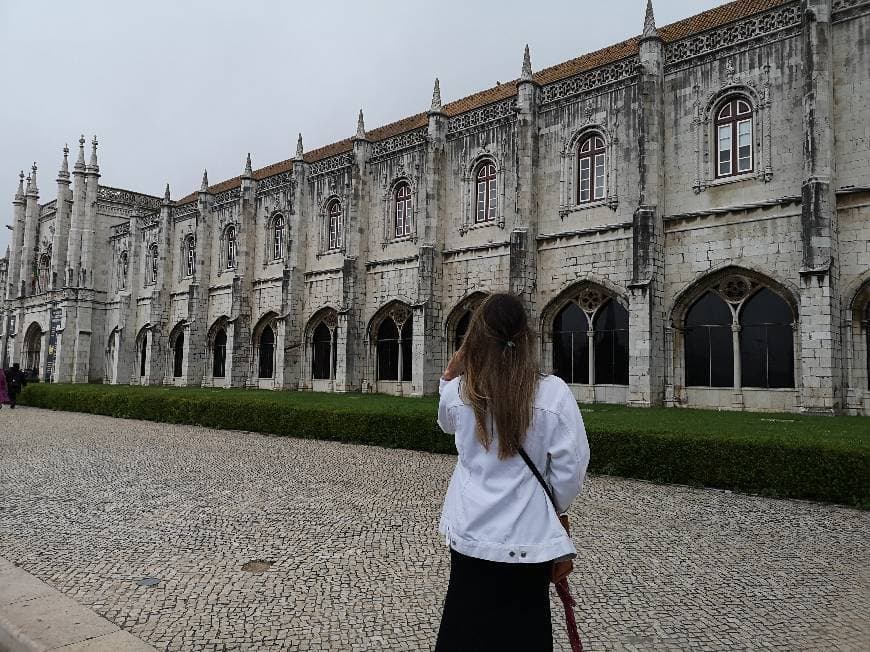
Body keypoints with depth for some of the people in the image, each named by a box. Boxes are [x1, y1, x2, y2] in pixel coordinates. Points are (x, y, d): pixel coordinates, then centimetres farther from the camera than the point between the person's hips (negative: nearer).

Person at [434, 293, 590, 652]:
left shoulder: (458, 391, -8)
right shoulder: (553, 393, -16)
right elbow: (570, 471, -10)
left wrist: (449, 377, 11)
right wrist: (551, 511, 7)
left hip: (470, 532, 2)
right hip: (526, 536, -2)